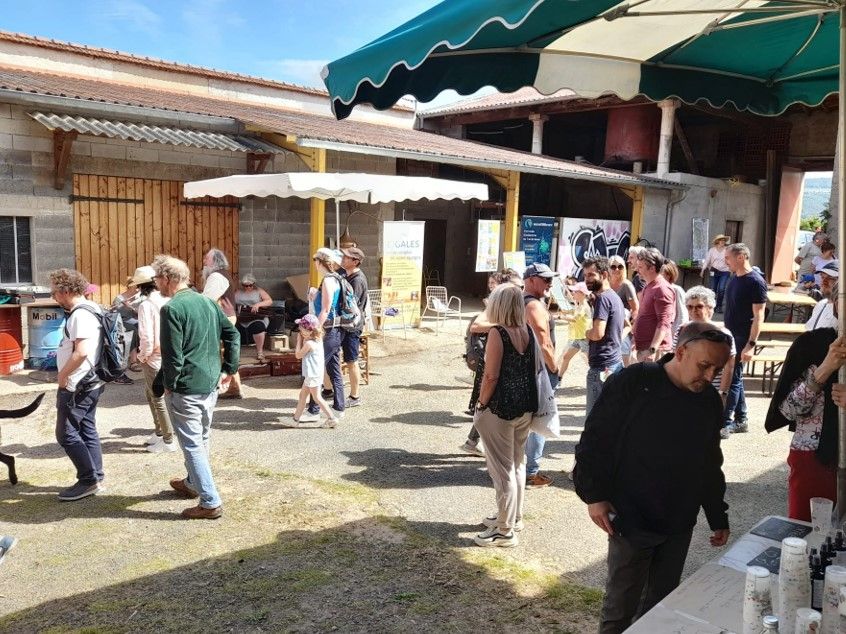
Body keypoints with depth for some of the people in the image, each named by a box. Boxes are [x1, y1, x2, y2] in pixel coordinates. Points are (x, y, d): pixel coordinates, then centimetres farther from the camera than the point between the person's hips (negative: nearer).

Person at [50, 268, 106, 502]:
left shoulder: (80, 315, -20)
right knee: (87, 430, 14)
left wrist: (62, 375, -15)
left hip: (76, 386, -10)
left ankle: (89, 480, 4)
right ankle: (96, 478, 21)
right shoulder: (90, 309, 10)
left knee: (66, 433, -2)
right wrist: (66, 375, 15)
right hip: (90, 383, 10)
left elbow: (81, 352, -29)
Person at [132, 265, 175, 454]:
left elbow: (146, 335, -21)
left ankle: (168, 441, 11)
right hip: (168, 353, 8)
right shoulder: (166, 300, 2)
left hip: (154, 357, -7)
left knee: (157, 398, 4)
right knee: (150, 393, 24)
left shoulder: (146, 305, -16)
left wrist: (143, 355, -4)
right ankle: (159, 432, 33)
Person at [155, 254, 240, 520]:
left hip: (185, 389, -8)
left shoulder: (172, 309, -16)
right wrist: (228, 370, 11)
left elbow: (172, 355, -19)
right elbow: (233, 334, 9)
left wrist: (168, 385, -5)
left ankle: (210, 502, 3)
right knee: (202, 438, 23)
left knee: (192, 444, 1)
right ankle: (193, 483, 43)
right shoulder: (207, 301, 7)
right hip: (211, 385, 8)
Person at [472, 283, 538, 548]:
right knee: (517, 463, 21)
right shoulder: (528, 332, 4)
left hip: (501, 409, -7)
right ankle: (513, 517, 36)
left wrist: (481, 405, -7)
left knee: (502, 469, 3)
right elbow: (532, 369, 9)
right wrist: (527, 402, 18)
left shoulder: (497, 333, -16)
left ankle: (505, 531, 13)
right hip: (525, 407, 8)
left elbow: (491, 377, -19)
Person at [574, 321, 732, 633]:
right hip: (631, 521, -5)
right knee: (620, 608, 5)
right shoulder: (631, 383, -15)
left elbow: (710, 464, 15)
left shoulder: (710, 401, 3)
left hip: (679, 526, 5)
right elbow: (595, 439, -11)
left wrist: (718, 517, 17)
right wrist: (594, 495, -15)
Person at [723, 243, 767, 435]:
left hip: (742, 338, -8)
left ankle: (725, 423, 0)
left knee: (732, 379, -5)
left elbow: (758, 316, -17)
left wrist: (751, 344, -22)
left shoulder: (756, 282, -15)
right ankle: (741, 420, 24)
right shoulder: (734, 279, 9)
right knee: (735, 378, 14)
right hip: (730, 336, 8)